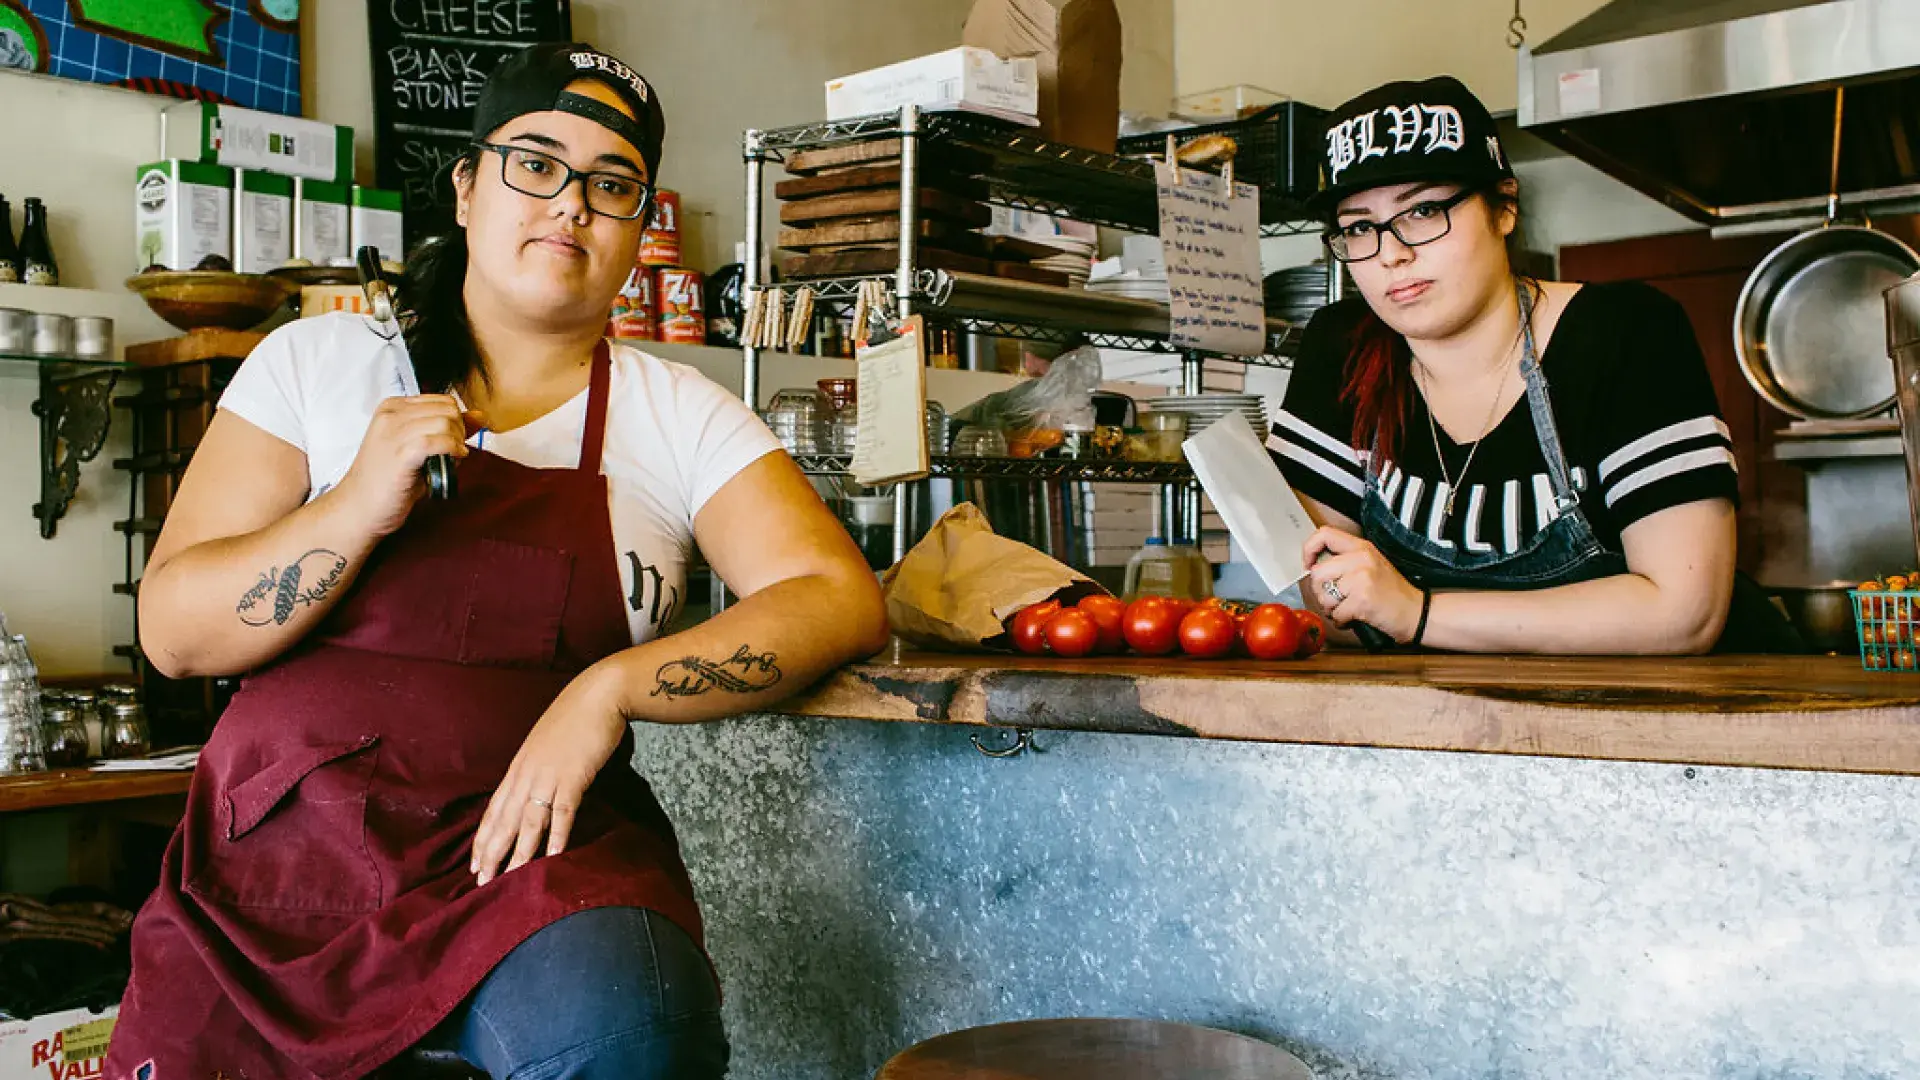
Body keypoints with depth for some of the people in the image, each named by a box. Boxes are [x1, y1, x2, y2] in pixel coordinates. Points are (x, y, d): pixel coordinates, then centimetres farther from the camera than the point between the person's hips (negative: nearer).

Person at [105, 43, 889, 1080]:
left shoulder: (679, 416, 7)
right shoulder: (317, 361, 8)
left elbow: (840, 599, -5)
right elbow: (171, 631, 3)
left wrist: (610, 688, -16)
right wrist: (360, 509, -14)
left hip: (536, 841, -1)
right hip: (288, 835, 2)